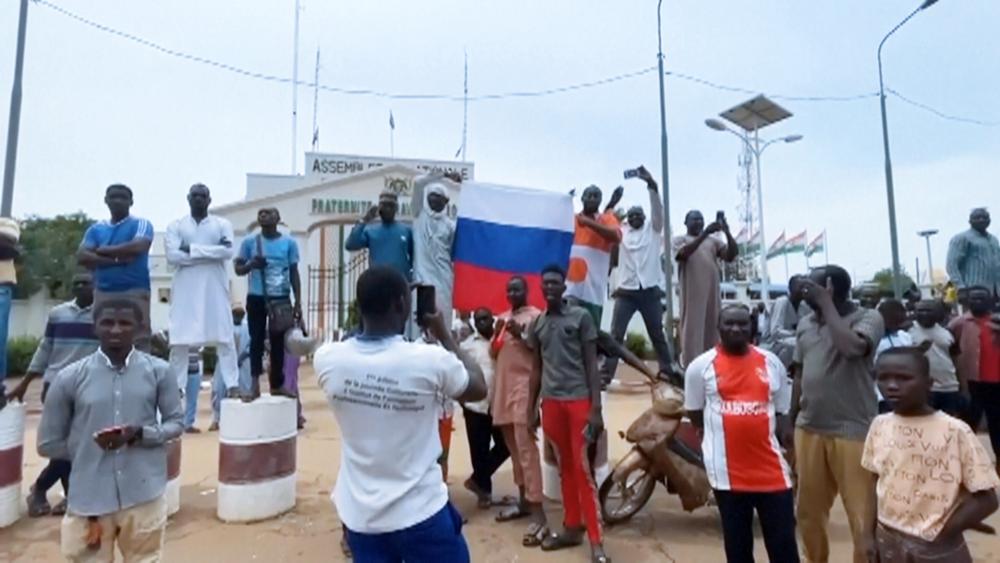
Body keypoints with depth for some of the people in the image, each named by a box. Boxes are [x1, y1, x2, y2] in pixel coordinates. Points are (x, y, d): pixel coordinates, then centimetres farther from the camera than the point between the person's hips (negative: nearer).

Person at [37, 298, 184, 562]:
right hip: (89, 499, 0)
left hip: (144, 496, 0)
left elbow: (176, 422, 2)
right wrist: (90, 450, -1)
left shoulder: (159, 371, -1)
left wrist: (140, 434, -14)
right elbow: (48, 444, 6)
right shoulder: (70, 377, -2)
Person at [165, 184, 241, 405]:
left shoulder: (222, 224, 8)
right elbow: (172, 256, -7)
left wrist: (192, 249, -10)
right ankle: (176, 387, 11)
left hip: (215, 290, -1)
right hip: (186, 291, 1)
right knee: (179, 341, 3)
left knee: (224, 338, -2)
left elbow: (228, 251, -9)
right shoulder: (176, 226, 9)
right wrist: (211, 254, -10)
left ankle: (232, 385, 1)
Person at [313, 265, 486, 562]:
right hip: (420, 513, -3)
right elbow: (479, 388, -2)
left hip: (359, 515, 4)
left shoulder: (327, 359, -12)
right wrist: (443, 334, 3)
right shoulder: (429, 360, -21)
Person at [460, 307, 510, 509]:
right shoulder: (466, 345, 3)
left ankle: (478, 479, 25)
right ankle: (484, 489, 23)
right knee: (479, 451, 6)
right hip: (475, 406, -1)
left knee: (505, 446, 5)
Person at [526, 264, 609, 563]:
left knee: (583, 469, -4)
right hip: (551, 402, 4)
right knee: (565, 468, 13)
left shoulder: (581, 316, -3)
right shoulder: (536, 324, 11)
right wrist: (532, 407, 13)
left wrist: (596, 408, -10)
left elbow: (591, 363, -4)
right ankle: (572, 527, 24)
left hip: (579, 400, -4)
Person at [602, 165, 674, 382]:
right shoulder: (622, 231, 13)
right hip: (626, 291, 0)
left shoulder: (653, 229, 11)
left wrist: (651, 184, -9)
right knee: (616, 334, -5)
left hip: (650, 290, 0)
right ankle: (606, 373, -5)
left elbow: (657, 208, -1)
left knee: (657, 334, 10)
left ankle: (667, 371, 21)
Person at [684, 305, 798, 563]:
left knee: (784, 541, 10)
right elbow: (694, 415, 4)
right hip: (728, 469, -2)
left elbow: (782, 413, 10)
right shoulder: (701, 365, -4)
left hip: (771, 467, 2)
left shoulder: (772, 362, 4)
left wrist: (790, 452, 2)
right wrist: (727, 432, 0)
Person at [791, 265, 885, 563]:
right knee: (808, 511, 15)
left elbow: (852, 348, -28)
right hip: (808, 429, 6)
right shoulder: (805, 324, 9)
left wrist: (827, 304, -19)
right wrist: (791, 421, 14)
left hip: (852, 431, -5)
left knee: (863, 517, 3)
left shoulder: (868, 318, -6)